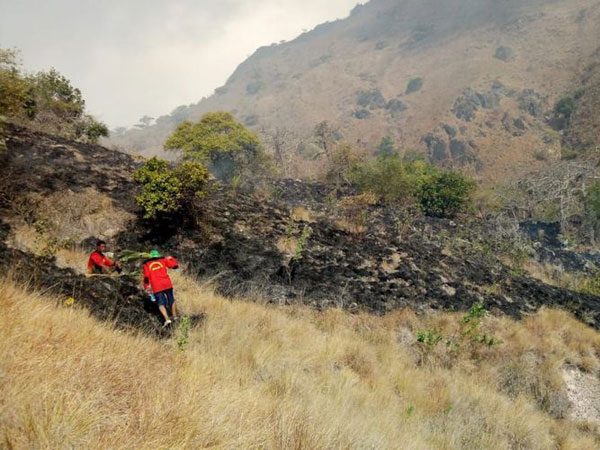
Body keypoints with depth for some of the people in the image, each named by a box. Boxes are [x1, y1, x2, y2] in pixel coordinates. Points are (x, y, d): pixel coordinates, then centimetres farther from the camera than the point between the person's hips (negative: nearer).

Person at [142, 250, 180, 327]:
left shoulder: (147, 264, 8)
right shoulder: (163, 260, 10)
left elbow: (146, 277, -1)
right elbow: (175, 265, 6)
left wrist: (147, 288, 8)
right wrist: (171, 258, 25)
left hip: (156, 287, -2)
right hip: (167, 284, 2)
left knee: (161, 303, 2)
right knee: (171, 299, 21)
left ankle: (167, 319, -16)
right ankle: (174, 316, 33)